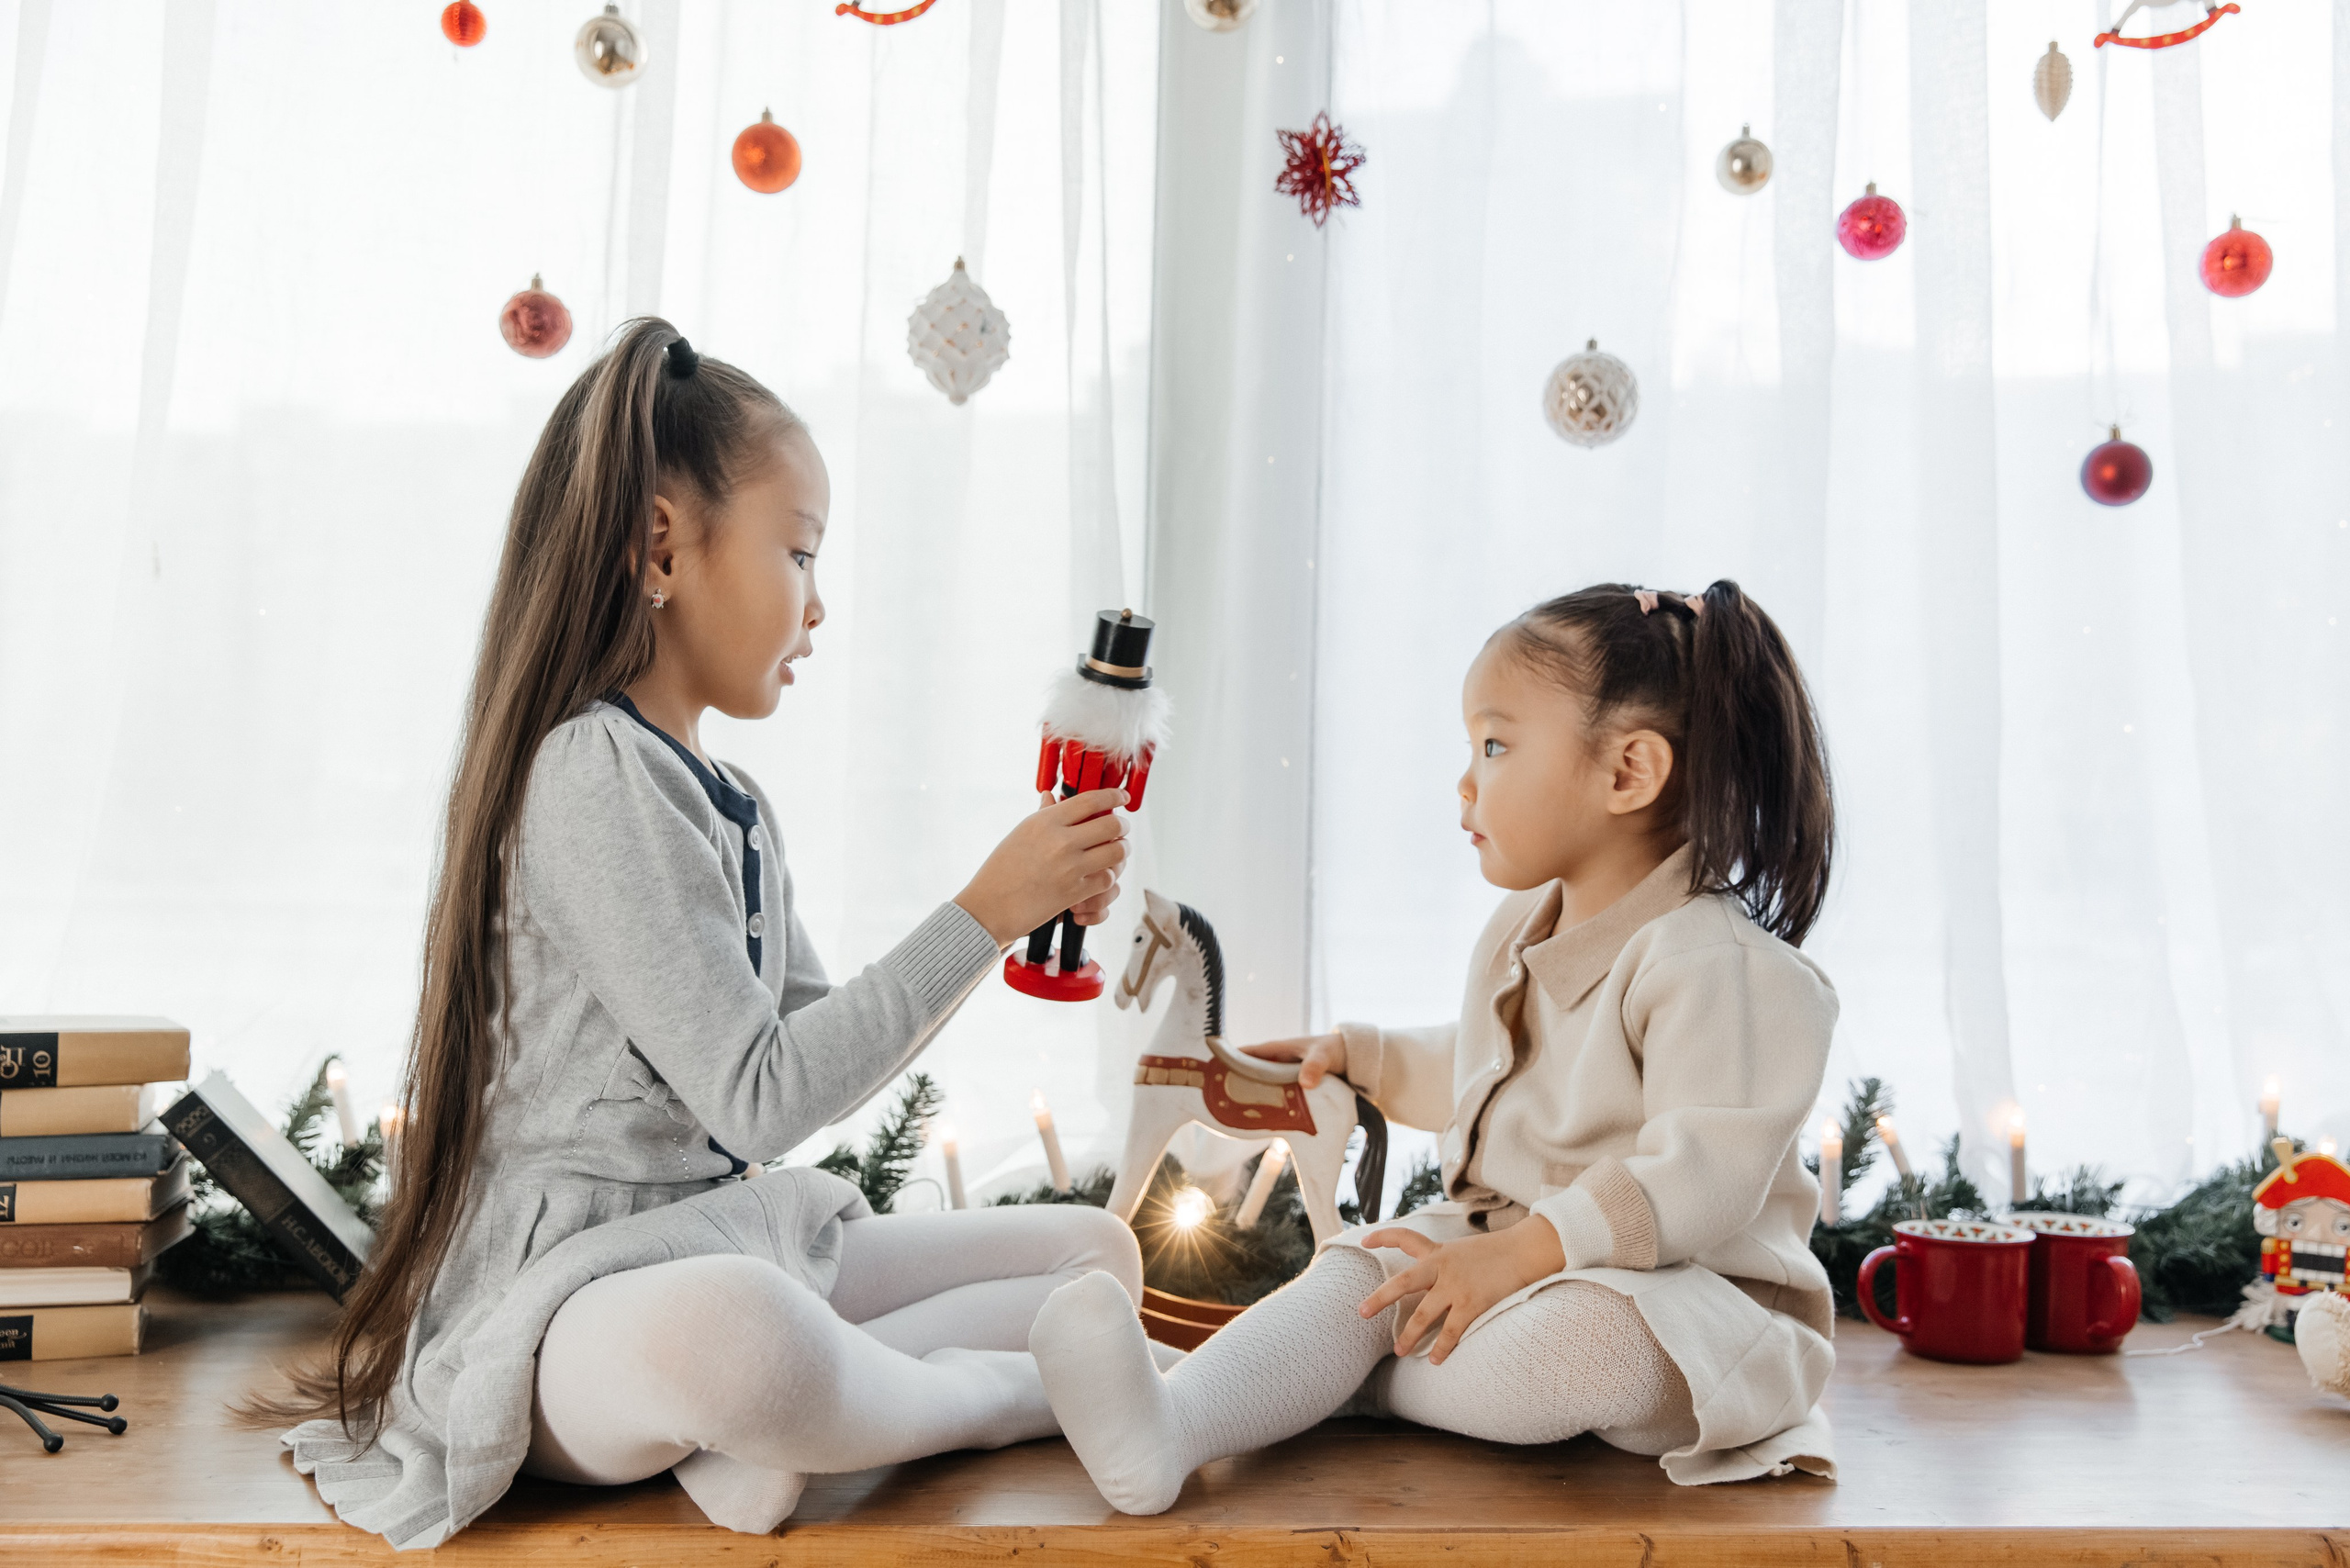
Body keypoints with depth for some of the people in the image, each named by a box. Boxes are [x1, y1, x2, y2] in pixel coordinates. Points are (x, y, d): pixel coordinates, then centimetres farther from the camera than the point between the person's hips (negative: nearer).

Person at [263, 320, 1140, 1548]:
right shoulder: (594, 776, -16)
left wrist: (1022, 920, 8)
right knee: (725, 1331, -45)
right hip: (572, 1293, -10)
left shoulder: (730, 800, 14)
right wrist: (984, 911, -17)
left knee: (1096, 1251, 14)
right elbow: (761, 1095, -21)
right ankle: (1001, 1392, -12)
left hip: (739, 1238, 10)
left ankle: (774, 1428, -11)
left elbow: (816, 1040, 16)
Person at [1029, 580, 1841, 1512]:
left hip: (1673, 1286, -7)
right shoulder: (1520, 932, 12)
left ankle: (1358, 1376, -17)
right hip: (1504, 1242, 7)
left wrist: (1521, 1254, -33)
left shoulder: (1715, 963, -18)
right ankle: (1165, 1428, -44)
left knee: (1593, 1336, -39)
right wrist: (1359, 1055, 32)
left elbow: (1701, 1173, -28)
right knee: (1360, 1267, -18)